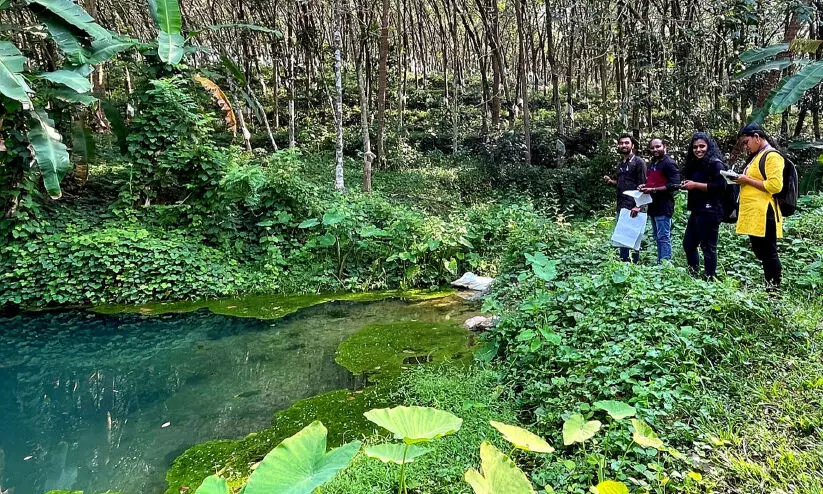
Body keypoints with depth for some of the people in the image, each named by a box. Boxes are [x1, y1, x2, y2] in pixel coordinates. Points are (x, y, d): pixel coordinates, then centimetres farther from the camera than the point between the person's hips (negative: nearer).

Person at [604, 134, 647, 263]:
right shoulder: (620, 164, 17)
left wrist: (638, 206, -21)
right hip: (621, 207, 8)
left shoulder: (638, 162, -5)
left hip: (633, 207, -7)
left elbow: (642, 186, -11)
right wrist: (610, 181, 5)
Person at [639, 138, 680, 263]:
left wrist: (653, 190, -20)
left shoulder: (669, 163, -9)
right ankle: (660, 262, 22)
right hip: (652, 205, 9)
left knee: (663, 237, -7)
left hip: (664, 206, -9)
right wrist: (644, 186, 8)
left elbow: (674, 185, -17)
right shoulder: (651, 163, 17)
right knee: (657, 237, 14)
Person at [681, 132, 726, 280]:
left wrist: (695, 185, -18)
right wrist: (687, 185, 6)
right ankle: (694, 275, 25)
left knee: (708, 247, -5)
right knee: (688, 244, 15)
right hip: (697, 211, 10)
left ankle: (710, 279, 2)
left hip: (710, 212, -10)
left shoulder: (715, 163, -9)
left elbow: (720, 185, -21)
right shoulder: (695, 164, 16)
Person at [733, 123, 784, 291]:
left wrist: (747, 180, -15)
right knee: (759, 252, 13)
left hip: (764, 214, -10)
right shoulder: (757, 156, 20)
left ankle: (774, 289, 0)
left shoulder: (772, 156, -10)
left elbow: (775, 185, -20)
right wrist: (742, 180, 11)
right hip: (753, 215, 10)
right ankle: (770, 282, 21)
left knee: (768, 253, -5)